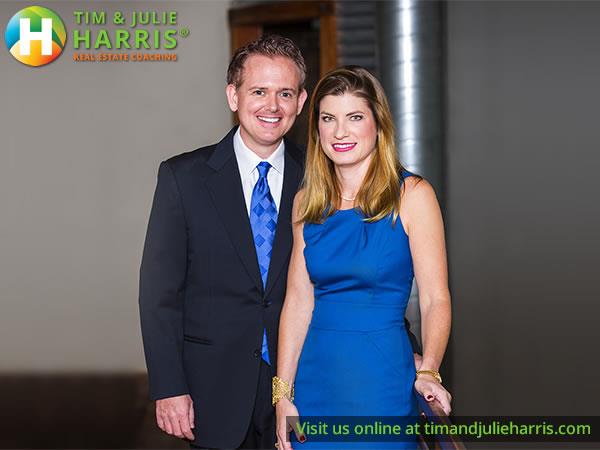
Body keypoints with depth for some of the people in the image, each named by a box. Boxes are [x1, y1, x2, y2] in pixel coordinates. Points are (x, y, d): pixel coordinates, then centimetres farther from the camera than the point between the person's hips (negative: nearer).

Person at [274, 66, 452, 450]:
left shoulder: (412, 195, -6)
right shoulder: (307, 202, 6)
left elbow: (435, 299, -10)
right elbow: (298, 300, 5)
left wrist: (428, 372, -26)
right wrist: (282, 393, 0)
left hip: (381, 376, -4)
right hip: (315, 374, 4)